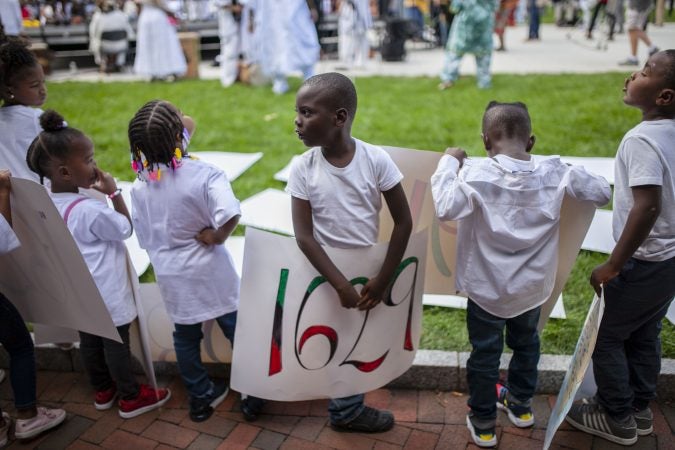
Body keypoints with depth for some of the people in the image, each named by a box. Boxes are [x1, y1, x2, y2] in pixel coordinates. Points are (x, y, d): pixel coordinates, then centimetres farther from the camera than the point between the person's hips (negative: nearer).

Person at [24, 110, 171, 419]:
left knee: (89, 342, 20)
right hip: (106, 293, -8)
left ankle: (103, 391, 39)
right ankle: (131, 398, 24)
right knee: (116, 344, 8)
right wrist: (114, 192, -11)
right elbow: (125, 229, -13)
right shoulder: (90, 210, -28)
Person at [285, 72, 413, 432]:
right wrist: (341, 285, -21)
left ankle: (346, 409, 43)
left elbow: (404, 221, -11)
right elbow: (303, 236, -16)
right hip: (324, 271, -1)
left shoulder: (376, 159, -17)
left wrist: (382, 280, -12)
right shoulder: (302, 168, -16)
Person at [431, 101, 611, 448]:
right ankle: (520, 405, 47)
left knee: (484, 353, 13)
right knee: (525, 344, 26)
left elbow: (445, 209, -34)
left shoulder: (476, 173, -21)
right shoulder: (554, 172, -10)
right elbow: (602, 193, -3)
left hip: (487, 288, -3)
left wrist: (448, 163, -20)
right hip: (533, 286, 4)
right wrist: (575, 173, 14)